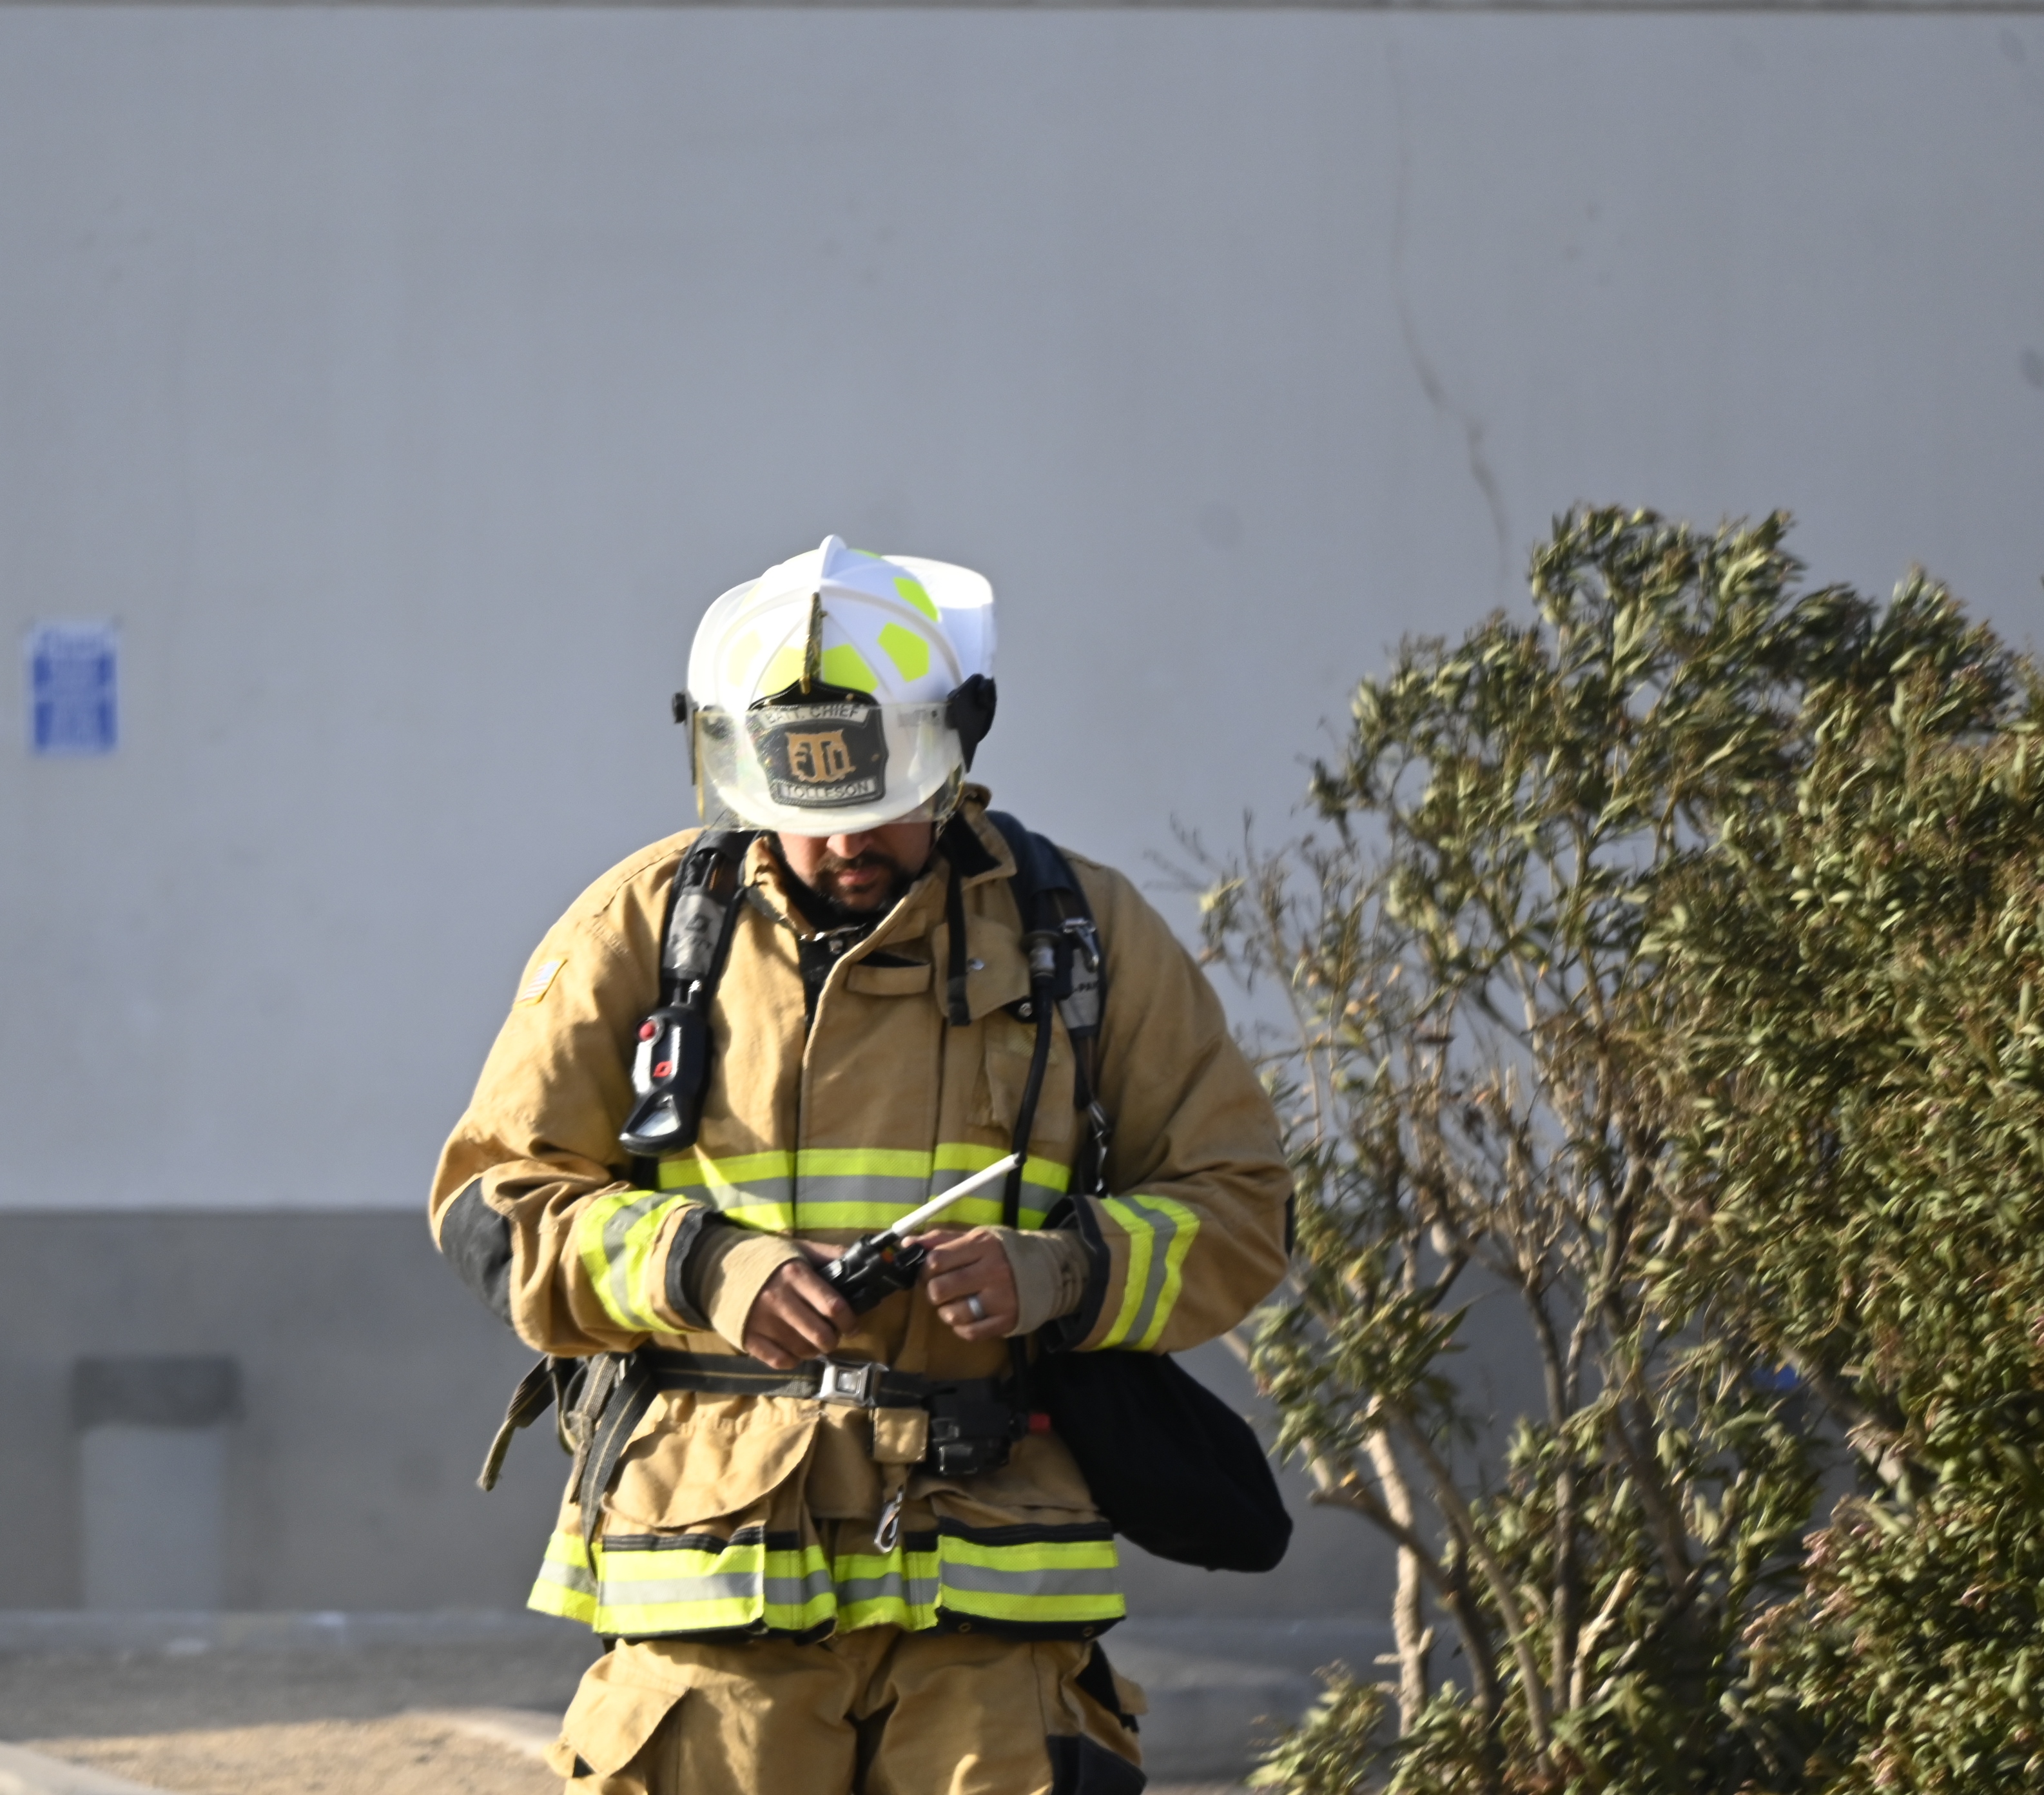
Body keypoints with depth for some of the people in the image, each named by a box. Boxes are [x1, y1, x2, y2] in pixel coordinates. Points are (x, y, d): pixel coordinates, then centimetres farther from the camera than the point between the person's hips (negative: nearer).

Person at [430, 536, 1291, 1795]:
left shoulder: (1083, 937, 10)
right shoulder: (644, 931, 9)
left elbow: (1238, 1209, 11)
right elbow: (499, 1197, 7)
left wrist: (1060, 1275, -10)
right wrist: (703, 1271, -11)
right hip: (713, 1562, 0)